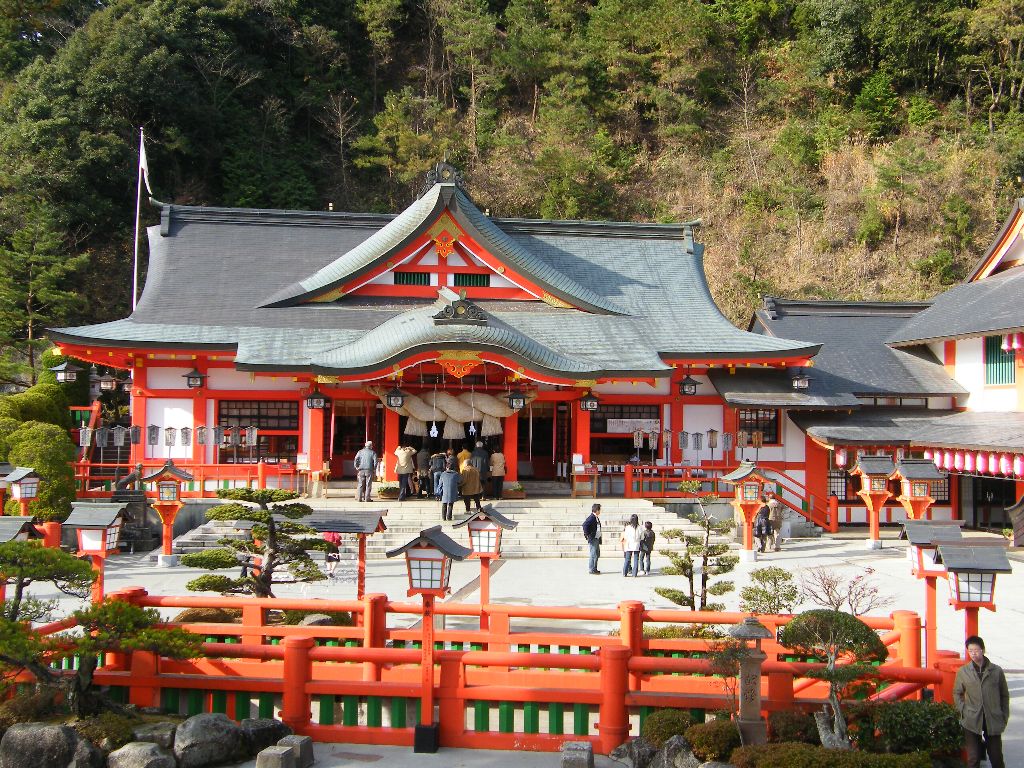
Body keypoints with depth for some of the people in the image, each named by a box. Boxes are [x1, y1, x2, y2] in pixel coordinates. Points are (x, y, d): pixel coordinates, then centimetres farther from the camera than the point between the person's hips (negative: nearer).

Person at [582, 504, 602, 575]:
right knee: (594, 554, -6)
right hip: (593, 539, -10)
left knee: (597, 554, 15)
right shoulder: (592, 518, -17)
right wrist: (587, 534, -21)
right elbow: (585, 525, -28)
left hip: (597, 539, 10)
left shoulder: (596, 518, 13)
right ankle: (592, 569, 0)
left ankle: (594, 569, 22)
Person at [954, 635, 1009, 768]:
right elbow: (957, 693, 12)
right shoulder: (962, 672, 2)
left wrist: (1004, 717, 4)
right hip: (972, 723, 0)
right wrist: (963, 711, -1)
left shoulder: (997, 671, 0)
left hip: (993, 723, 0)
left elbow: (1004, 695, 8)